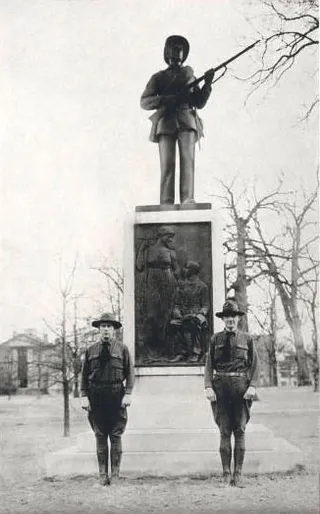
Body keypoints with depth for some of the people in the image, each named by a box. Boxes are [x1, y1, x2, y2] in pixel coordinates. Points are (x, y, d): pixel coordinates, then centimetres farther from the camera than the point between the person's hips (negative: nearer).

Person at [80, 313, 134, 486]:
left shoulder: (122, 349, 6)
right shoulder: (91, 350, 9)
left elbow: (130, 373, 4)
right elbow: (84, 375, 10)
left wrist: (128, 394, -6)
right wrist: (85, 396, 1)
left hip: (116, 396, -1)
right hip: (96, 397, 1)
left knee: (116, 436, 2)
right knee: (100, 436, 4)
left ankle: (115, 474, 9)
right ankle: (103, 474, 10)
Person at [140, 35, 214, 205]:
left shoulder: (189, 74, 27)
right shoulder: (158, 77, 20)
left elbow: (199, 103, 21)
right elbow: (144, 102, 7)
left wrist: (207, 84, 5)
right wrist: (165, 99, -9)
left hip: (186, 120, 1)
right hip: (166, 122, -1)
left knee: (187, 159, -17)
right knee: (167, 163, -13)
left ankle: (188, 200, -25)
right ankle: (166, 204, -19)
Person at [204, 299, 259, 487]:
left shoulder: (247, 339, 8)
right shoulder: (216, 339, 8)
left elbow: (255, 364, 6)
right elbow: (209, 365, 5)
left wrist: (252, 386, -7)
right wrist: (208, 387, -7)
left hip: (241, 386, 0)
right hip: (220, 386, 0)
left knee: (240, 431, 2)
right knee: (224, 431, 1)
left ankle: (238, 473, 7)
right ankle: (226, 473, 7)